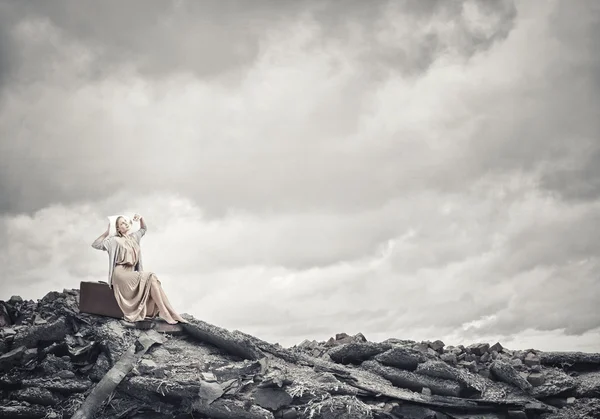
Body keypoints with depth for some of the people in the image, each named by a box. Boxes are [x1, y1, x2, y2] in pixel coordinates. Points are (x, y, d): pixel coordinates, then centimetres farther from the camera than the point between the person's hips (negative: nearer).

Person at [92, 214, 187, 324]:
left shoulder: (134, 237, 16)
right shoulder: (115, 240, -1)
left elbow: (143, 229, 34)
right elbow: (95, 244, -6)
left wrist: (141, 218, 15)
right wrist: (107, 232, -8)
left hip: (131, 273, 6)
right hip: (121, 274, -6)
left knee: (153, 280, -20)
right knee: (151, 277, -24)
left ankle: (170, 313, -27)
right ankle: (165, 312, -27)